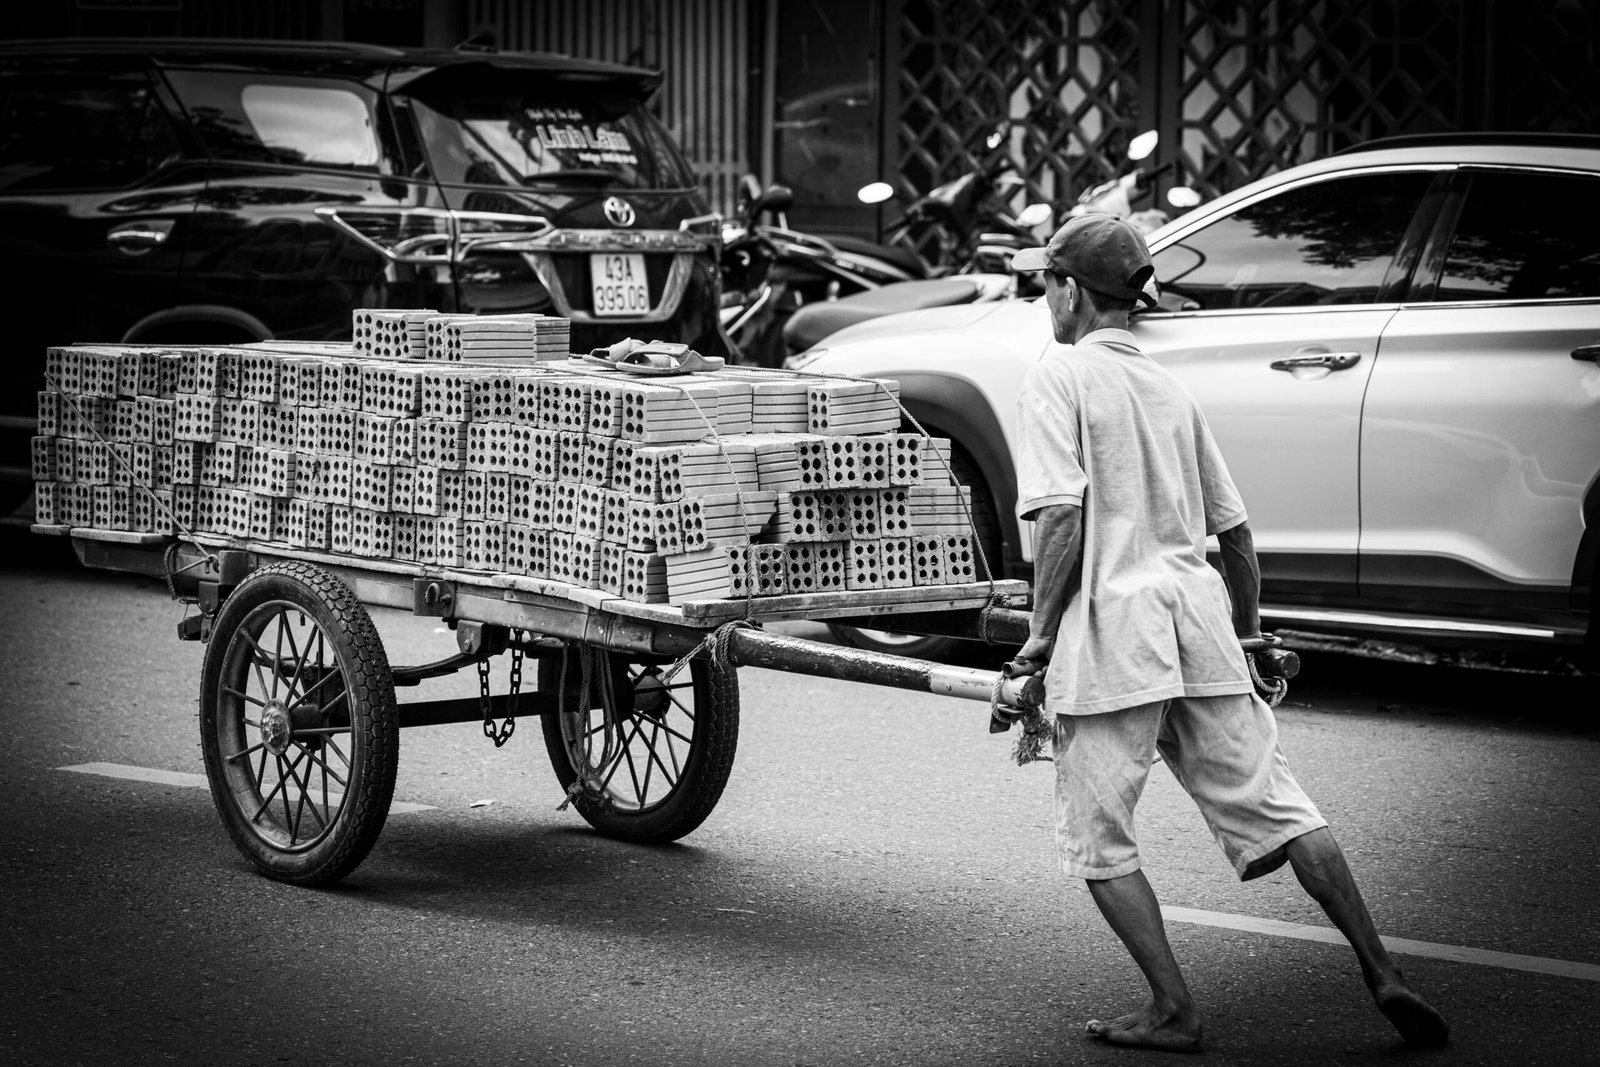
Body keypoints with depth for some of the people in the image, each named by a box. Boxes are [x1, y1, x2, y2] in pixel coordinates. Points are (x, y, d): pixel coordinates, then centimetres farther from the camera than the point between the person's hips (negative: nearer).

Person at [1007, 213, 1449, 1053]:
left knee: (1096, 839, 4)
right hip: (1196, 608, 6)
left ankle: (1173, 1011, 0)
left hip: (1113, 624, -6)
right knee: (1275, 807, 7)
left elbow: (1062, 515, -14)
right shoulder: (1168, 387, 17)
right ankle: (1382, 974, 2)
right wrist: (1245, 630, 29)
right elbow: (1234, 529, 19)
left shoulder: (1059, 377, -3)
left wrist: (1040, 634, -8)